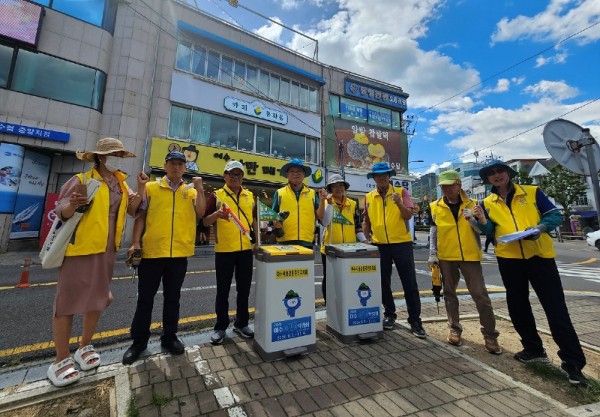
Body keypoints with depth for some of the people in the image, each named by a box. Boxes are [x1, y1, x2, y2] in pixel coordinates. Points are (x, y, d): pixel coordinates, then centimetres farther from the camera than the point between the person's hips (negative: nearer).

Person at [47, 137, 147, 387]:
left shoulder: (121, 182, 10)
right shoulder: (82, 180, -6)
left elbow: (133, 209, 3)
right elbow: (61, 212, -10)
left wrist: (141, 188, -8)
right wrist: (73, 205, -32)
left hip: (107, 250, 6)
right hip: (80, 247, -6)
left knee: (97, 298, 13)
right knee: (68, 300, 0)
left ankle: (84, 347, 30)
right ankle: (61, 359, 13)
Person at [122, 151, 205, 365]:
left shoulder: (191, 192, 9)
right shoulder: (150, 187, 6)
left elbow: (200, 213, -5)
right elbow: (140, 216, 4)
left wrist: (199, 189, -10)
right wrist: (135, 243, -4)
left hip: (179, 253, 1)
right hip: (151, 251, -1)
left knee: (172, 298, 13)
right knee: (145, 298, 10)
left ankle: (169, 337, 29)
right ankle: (139, 341, 28)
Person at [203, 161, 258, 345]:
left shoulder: (250, 196, 9)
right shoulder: (216, 195, -1)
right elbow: (205, 222, -2)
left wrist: (258, 238, 7)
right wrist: (216, 214, -22)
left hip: (246, 249, 3)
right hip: (224, 249, -3)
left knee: (244, 289, 12)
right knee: (223, 290, 7)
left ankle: (241, 324, 29)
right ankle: (220, 327, 24)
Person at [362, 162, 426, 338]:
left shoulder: (401, 192, 0)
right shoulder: (368, 197, 7)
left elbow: (409, 216, -7)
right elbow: (366, 221, 14)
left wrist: (399, 203, -23)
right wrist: (367, 239, 8)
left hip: (402, 243, -2)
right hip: (379, 245, 3)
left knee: (409, 283, 4)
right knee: (383, 282, 11)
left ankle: (415, 320, 17)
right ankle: (389, 314, 29)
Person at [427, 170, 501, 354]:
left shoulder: (472, 204, 3)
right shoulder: (435, 207, 2)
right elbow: (433, 232, 5)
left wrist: (472, 219, -18)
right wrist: (432, 254, 1)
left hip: (470, 256, 0)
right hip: (446, 257, 1)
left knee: (480, 294, 1)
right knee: (449, 293, 10)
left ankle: (490, 335, 16)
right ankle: (454, 329, 24)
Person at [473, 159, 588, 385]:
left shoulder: (532, 192, 2)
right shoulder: (487, 203, 6)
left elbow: (555, 215, 2)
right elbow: (490, 232, 6)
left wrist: (540, 227, -17)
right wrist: (482, 221, -15)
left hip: (539, 255, -2)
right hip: (509, 258, 3)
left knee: (555, 307, -1)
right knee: (517, 307, 12)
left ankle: (573, 361, 11)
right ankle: (534, 349, 30)